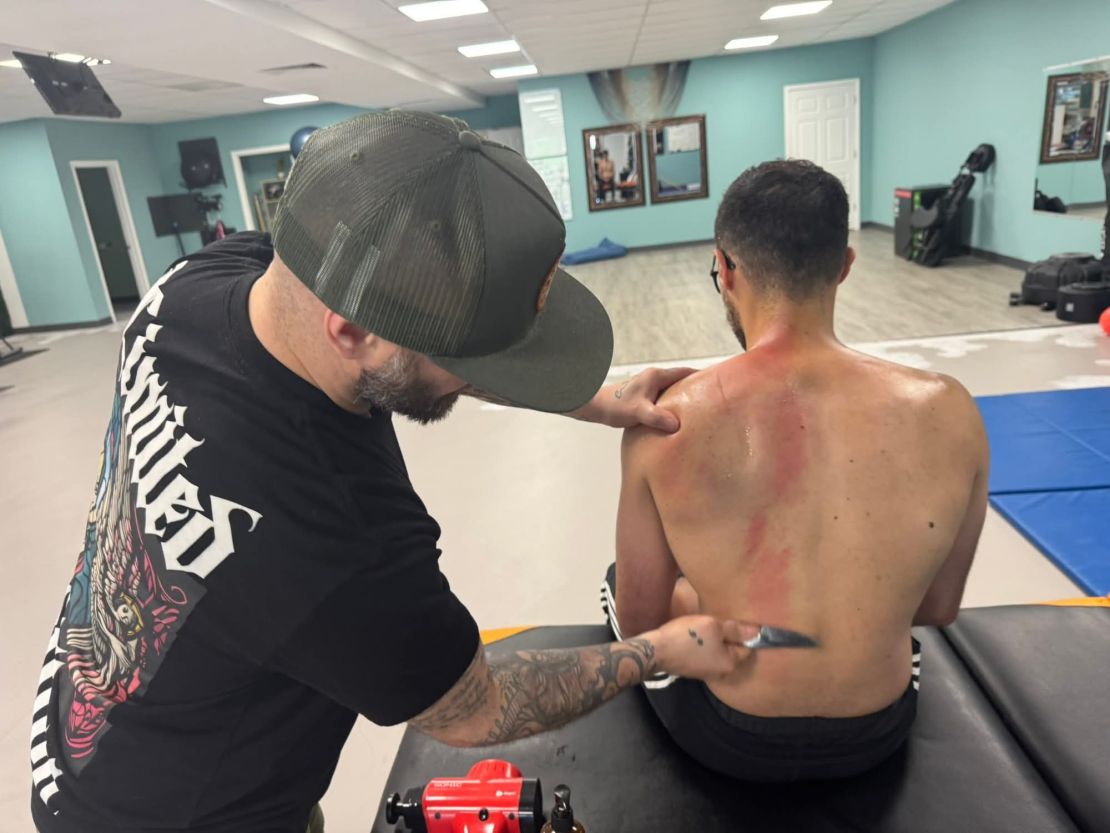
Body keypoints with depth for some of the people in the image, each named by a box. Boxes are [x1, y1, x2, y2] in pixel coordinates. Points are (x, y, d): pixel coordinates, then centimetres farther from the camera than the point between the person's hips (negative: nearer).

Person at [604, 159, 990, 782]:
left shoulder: (664, 424, -25)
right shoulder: (948, 412, -20)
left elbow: (640, 622, -12)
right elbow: (939, 608, -4)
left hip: (731, 746, -2)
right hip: (875, 739, 3)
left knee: (618, 582, 27)